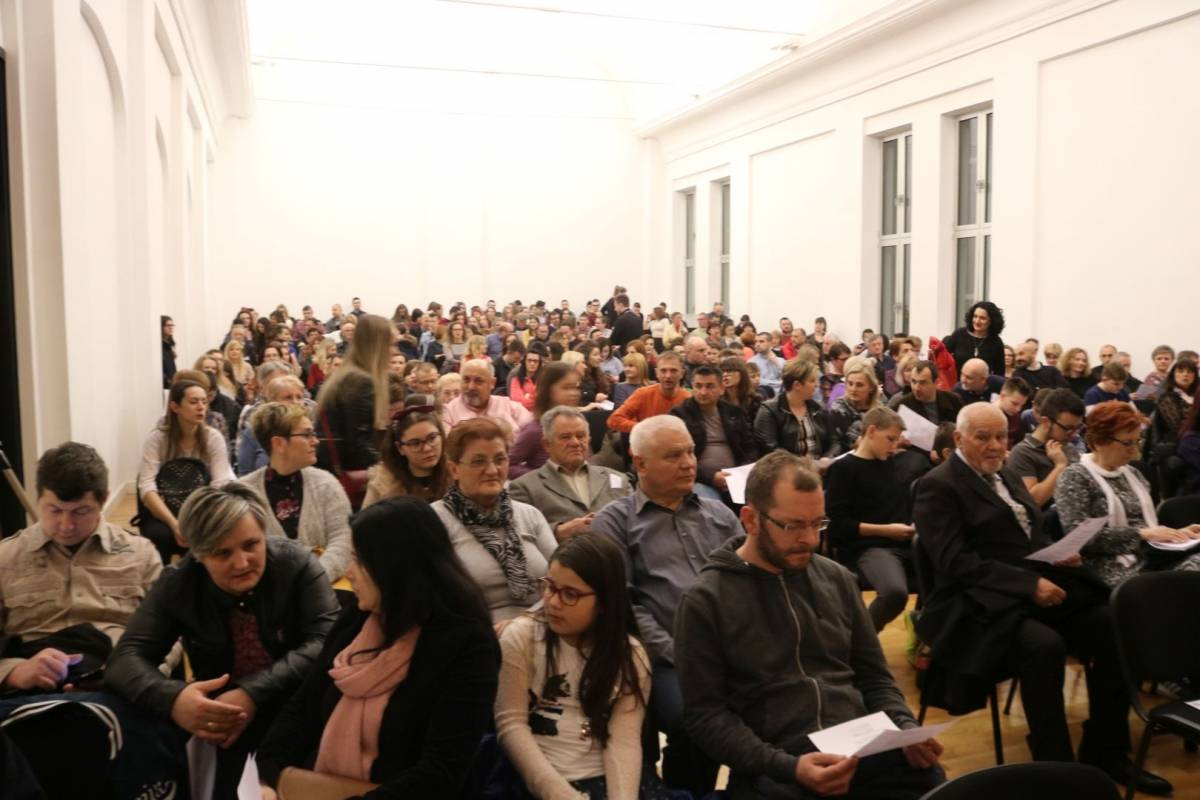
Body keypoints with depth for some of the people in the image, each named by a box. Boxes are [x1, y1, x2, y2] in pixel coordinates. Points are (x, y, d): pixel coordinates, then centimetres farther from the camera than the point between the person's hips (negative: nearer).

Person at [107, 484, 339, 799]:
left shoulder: (297, 564, -14)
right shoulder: (176, 584, -8)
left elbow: (327, 643, -21)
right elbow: (126, 658, -13)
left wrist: (254, 693, -35)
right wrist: (173, 699, -36)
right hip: (221, 713, 3)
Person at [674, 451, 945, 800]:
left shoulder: (837, 579, 13)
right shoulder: (706, 601, -2)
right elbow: (705, 713, -5)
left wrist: (907, 731, 0)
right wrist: (787, 766, -16)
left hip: (862, 750, 4)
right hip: (772, 766, -4)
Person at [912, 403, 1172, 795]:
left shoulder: (1007, 477, 21)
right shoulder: (938, 486, -6)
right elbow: (955, 563, -16)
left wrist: (1059, 556, 0)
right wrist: (1029, 584, -21)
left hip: (1041, 583, 8)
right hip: (982, 600, -8)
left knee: (1113, 628, -12)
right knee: (1044, 645, -34)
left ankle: (1105, 754, 2)